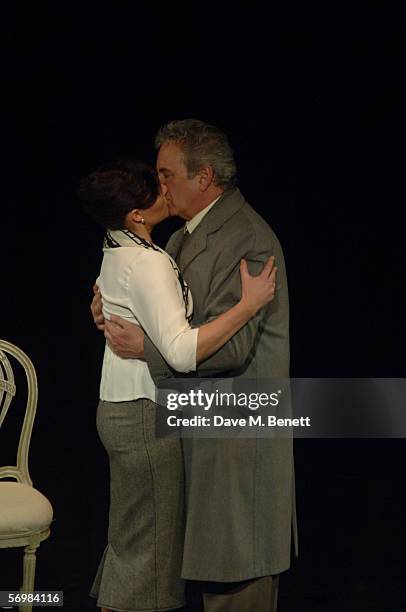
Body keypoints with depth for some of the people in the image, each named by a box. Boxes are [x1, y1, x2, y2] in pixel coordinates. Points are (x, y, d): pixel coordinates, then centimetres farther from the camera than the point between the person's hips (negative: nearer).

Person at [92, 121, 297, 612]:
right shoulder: (188, 235, 13)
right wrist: (118, 311, 1)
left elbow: (229, 344, -25)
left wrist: (144, 348, -21)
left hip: (237, 436, -10)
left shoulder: (247, 240, -19)